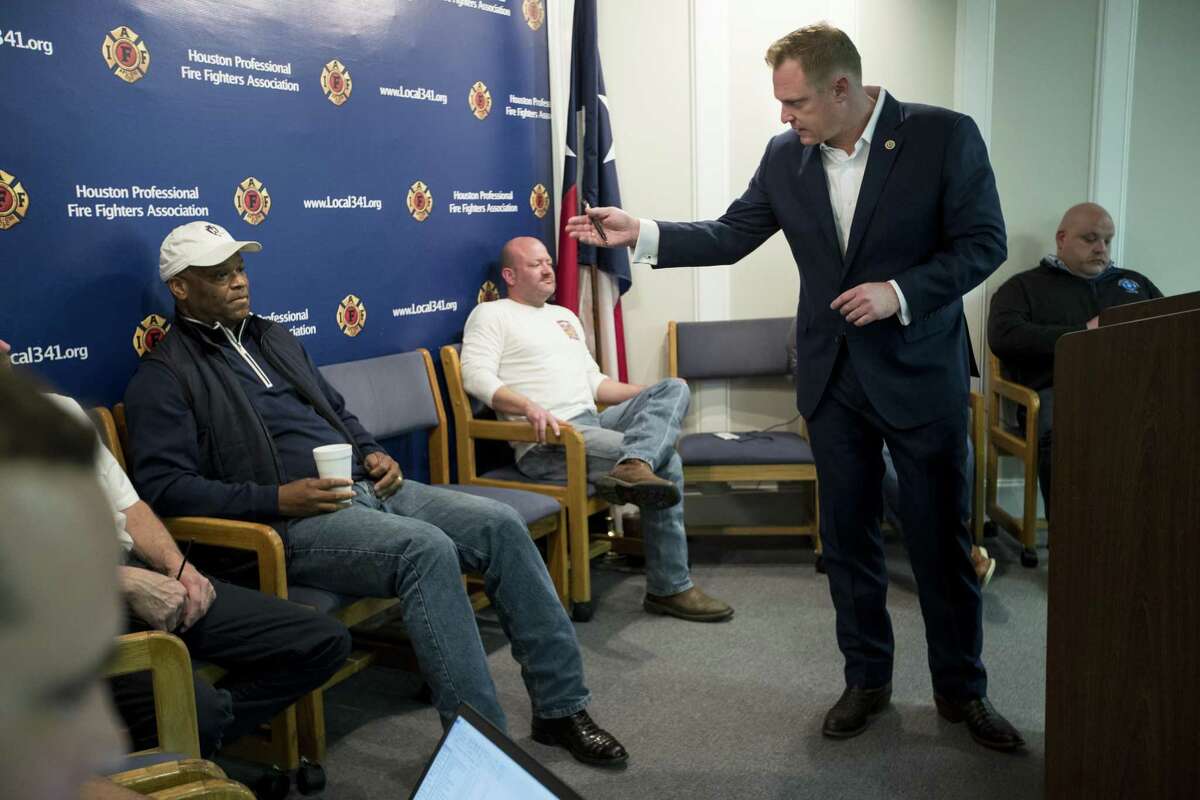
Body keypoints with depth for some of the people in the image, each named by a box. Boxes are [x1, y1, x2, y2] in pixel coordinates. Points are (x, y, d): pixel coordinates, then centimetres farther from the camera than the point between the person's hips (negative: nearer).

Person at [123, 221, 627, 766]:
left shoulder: (274, 339, 23)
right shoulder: (164, 376, 0)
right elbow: (164, 487, -11)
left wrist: (373, 453, 8)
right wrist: (277, 499, -19)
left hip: (366, 489, 8)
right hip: (292, 520, -7)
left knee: (501, 524, -12)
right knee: (428, 548, -33)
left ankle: (561, 706, -4)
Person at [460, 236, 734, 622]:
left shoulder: (565, 316, 29)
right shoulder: (491, 315, 4)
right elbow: (477, 376, -13)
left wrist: (650, 394, 13)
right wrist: (529, 407, -31)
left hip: (594, 422, 8)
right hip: (548, 440, -8)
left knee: (674, 388, -15)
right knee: (667, 463, -22)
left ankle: (633, 467, -41)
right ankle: (669, 588, -19)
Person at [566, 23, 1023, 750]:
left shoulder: (946, 136, -11)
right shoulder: (786, 156, 0)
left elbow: (983, 243, -10)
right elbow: (730, 237, 4)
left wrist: (901, 292, -23)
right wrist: (640, 234, -6)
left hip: (921, 373, -3)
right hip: (833, 377, 4)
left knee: (942, 539, 7)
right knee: (848, 536, 12)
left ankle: (962, 688, 26)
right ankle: (867, 678, 29)